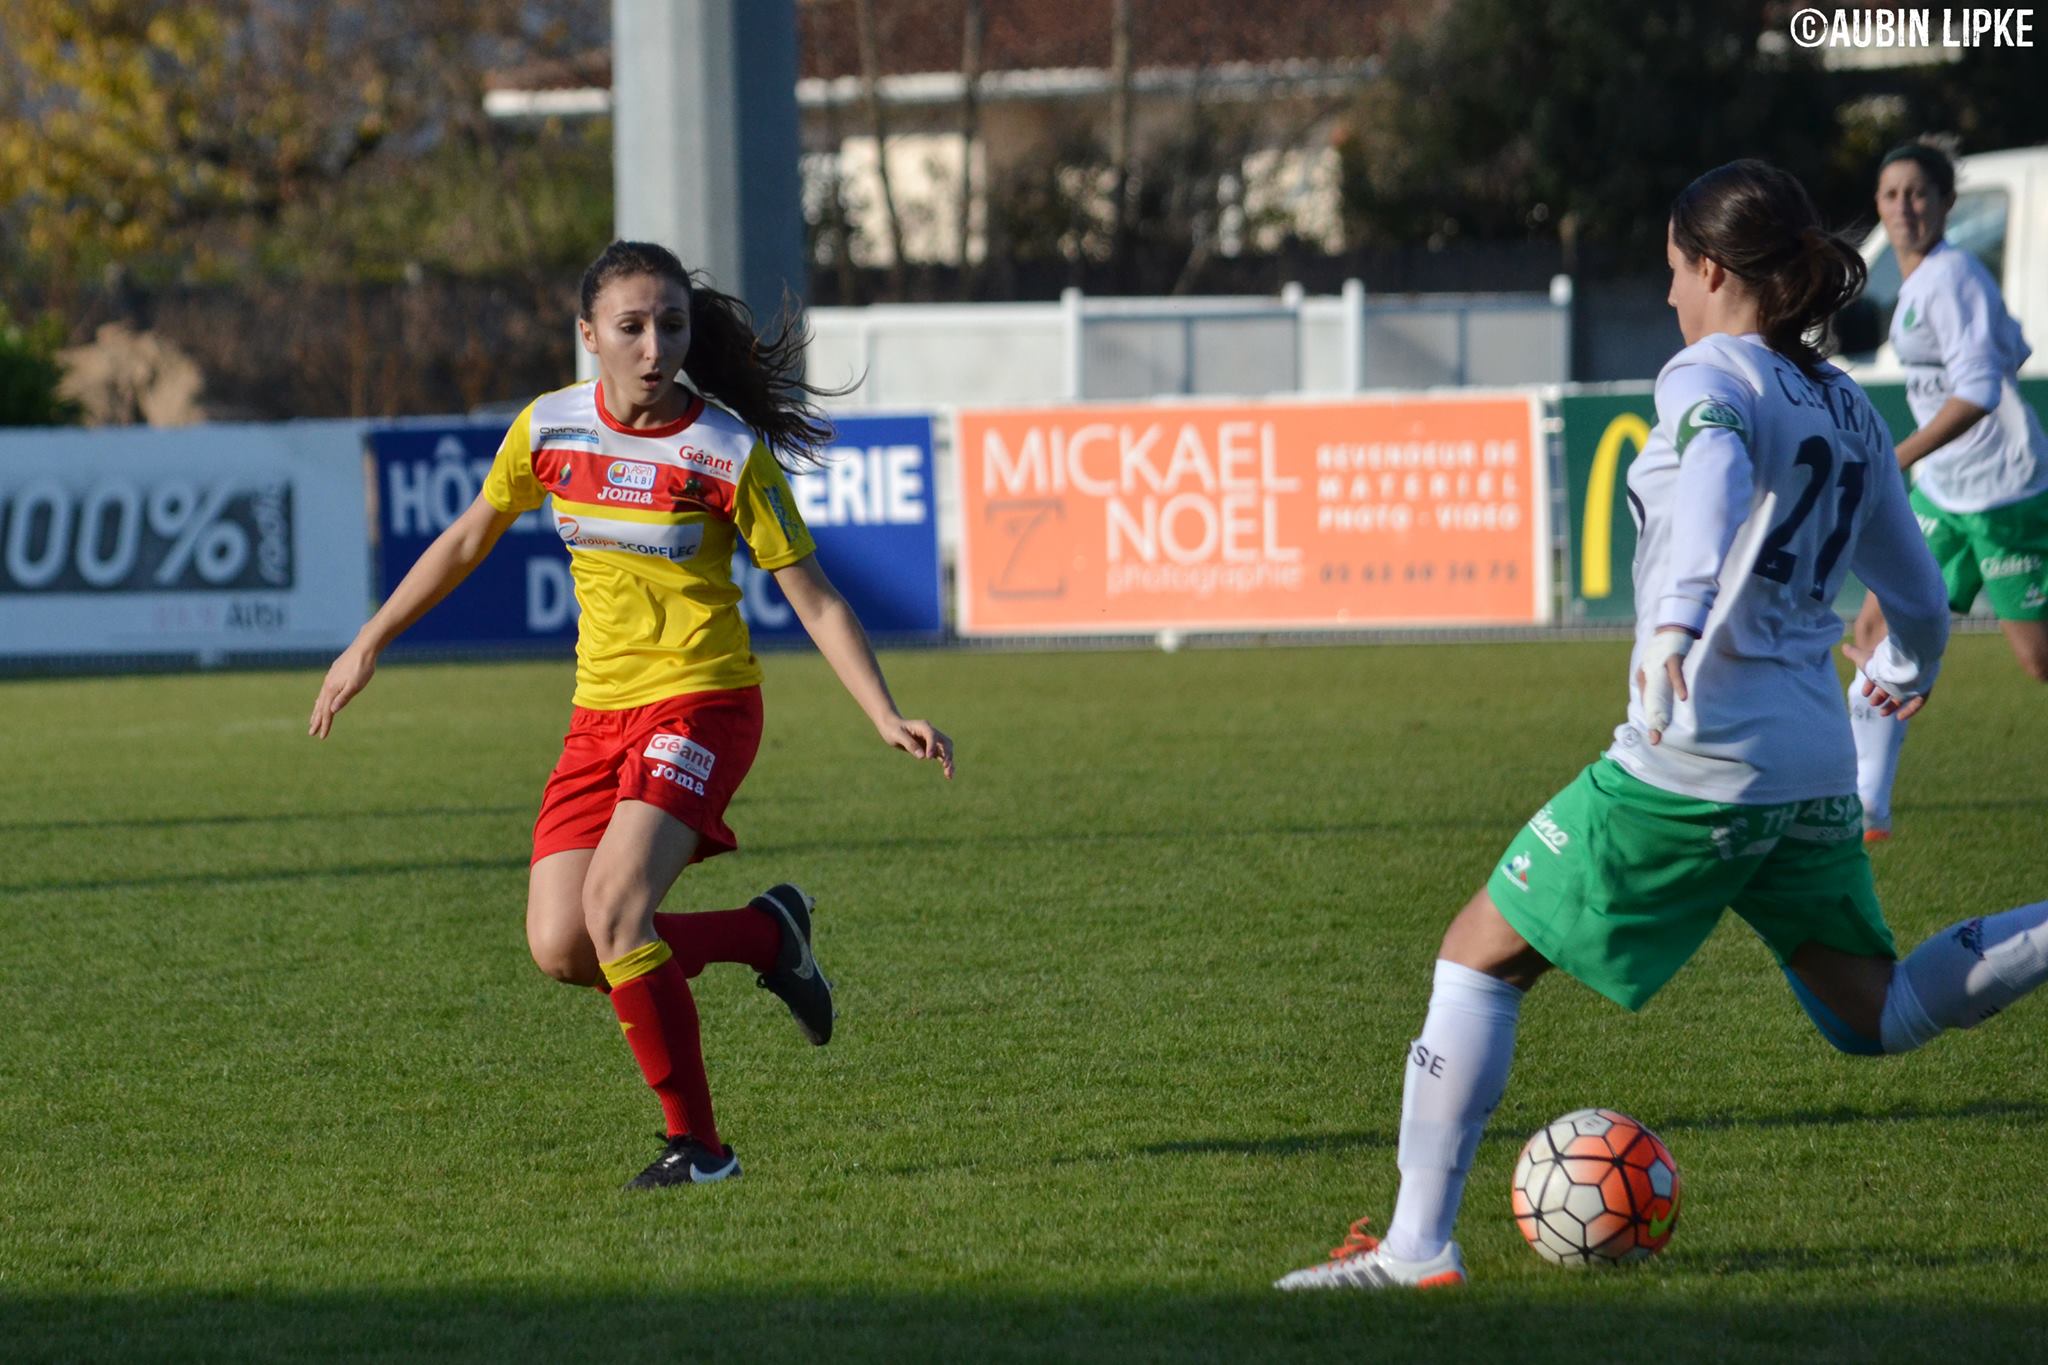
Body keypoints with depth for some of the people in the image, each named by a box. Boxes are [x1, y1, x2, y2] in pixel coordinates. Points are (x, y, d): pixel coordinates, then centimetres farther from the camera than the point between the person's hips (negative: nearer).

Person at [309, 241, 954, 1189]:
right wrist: (368, 645, 18)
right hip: (600, 715, 6)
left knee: (614, 905, -25)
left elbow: (812, 598, -7)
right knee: (561, 949, -6)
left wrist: (887, 719, -17)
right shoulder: (548, 429, 1)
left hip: (700, 702, -5)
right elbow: (468, 540, 17)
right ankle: (768, 934, 19)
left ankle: (696, 1143, -13)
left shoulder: (729, 453, -12)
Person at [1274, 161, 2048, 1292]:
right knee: (1875, 1018, 15)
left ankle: (1416, 1246, -1)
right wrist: (1909, 670, 46)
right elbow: (1919, 595, 22)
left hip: (1690, 764, -7)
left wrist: (1676, 621, -47)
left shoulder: (1710, 377, -5)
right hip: (1813, 775, 7)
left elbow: (1717, 478, -30)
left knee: (1479, 955, 5)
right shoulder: (1850, 411, 15)